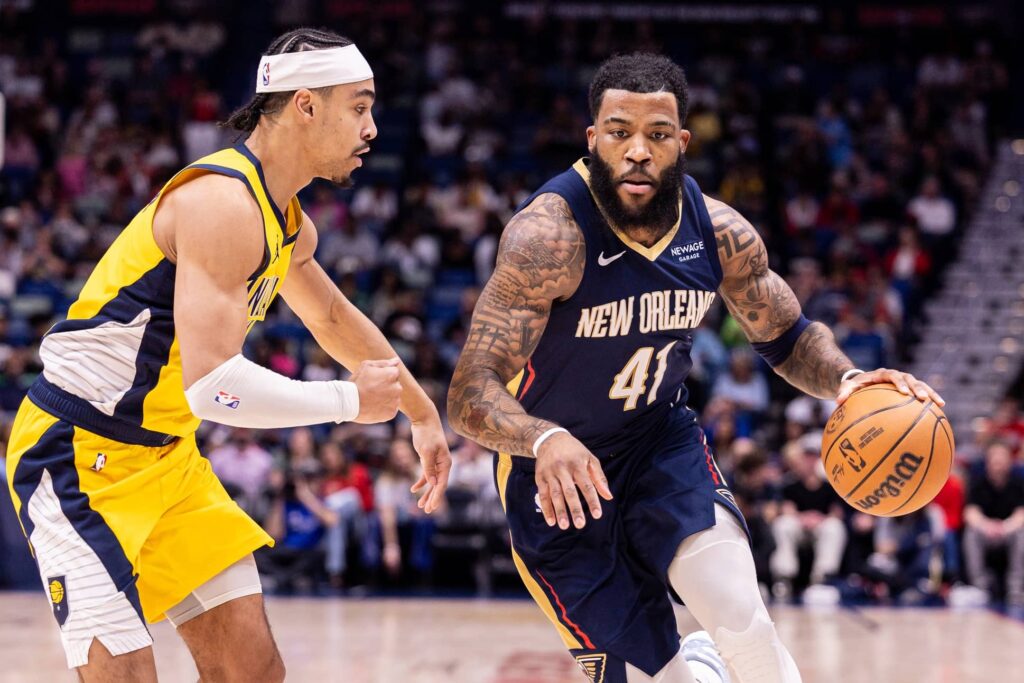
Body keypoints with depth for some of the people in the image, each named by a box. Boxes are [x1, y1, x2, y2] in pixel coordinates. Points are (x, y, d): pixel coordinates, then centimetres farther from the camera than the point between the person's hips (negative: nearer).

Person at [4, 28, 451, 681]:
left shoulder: (290, 225, 9)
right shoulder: (223, 204, -23)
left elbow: (334, 318, 31)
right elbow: (214, 386, -31)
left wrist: (422, 413, 37)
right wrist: (352, 400, -18)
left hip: (168, 455, 10)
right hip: (79, 457, -10)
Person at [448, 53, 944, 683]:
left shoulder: (721, 234, -12)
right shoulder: (549, 235, -28)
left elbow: (788, 336, 6)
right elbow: (470, 396, -32)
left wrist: (846, 380, -16)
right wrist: (545, 441, -53)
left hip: (663, 441, 3)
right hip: (557, 478, -3)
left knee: (741, 616, -20)